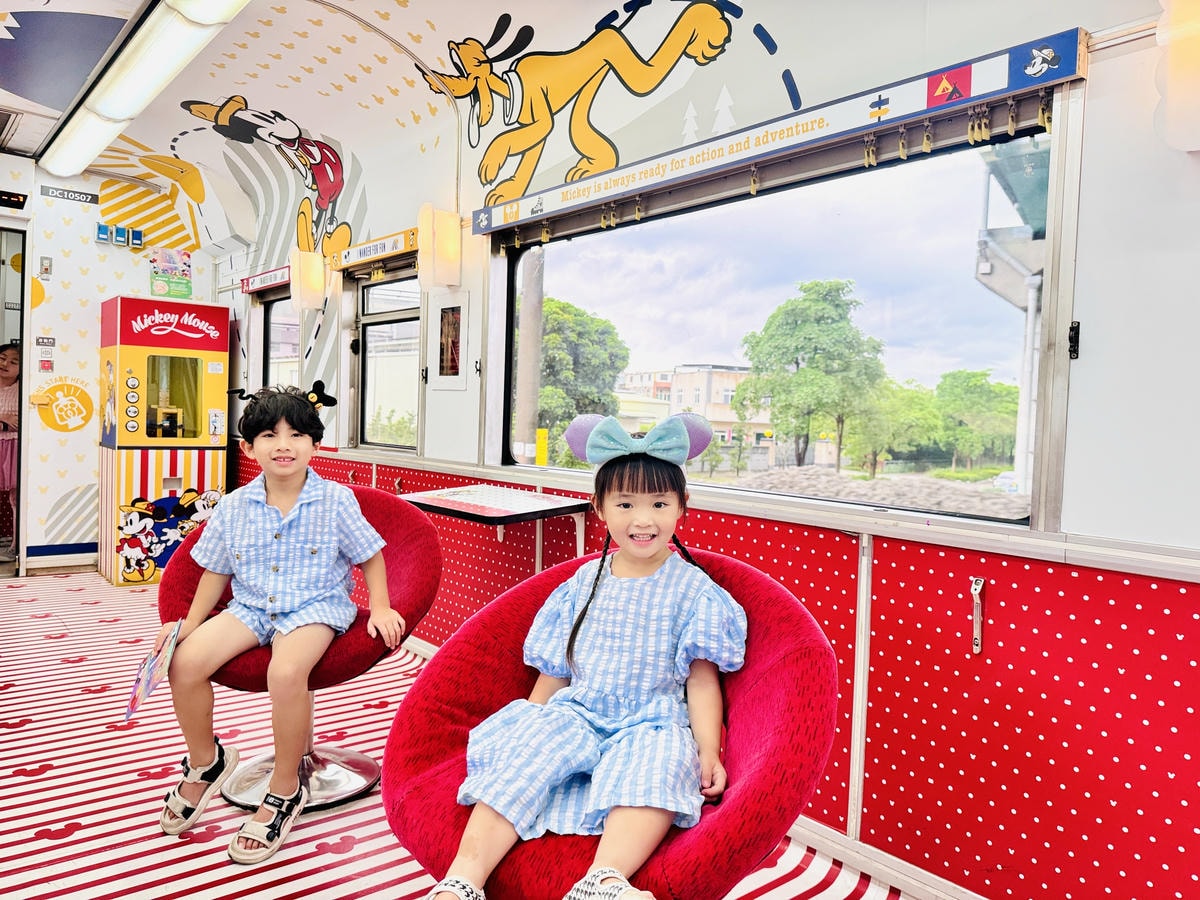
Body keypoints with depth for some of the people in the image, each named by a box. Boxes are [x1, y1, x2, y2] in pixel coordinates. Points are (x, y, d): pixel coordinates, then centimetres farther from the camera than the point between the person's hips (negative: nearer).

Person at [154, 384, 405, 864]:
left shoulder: (335, 501, -6)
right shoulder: (234, 507, 3)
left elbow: (370, 555, 3)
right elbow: (216, 571, 13)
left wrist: (380, 609, -7)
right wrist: (189, 623, 4)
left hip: (315, 607, -4)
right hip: (250, 606, 4)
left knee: (285, 672, -34)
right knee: (185, 662, -19)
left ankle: (285, 791, -9)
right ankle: (205, 762, 12)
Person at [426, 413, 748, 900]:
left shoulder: (692, 590, 2)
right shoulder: (584, 583, 10)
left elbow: (702, 677, -1)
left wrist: (709, 751, -11)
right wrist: (530, 728, 12)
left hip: (651, 722, -2)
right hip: (572, 713, 3)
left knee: (656, 767, -35)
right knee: (519, 757, -25)